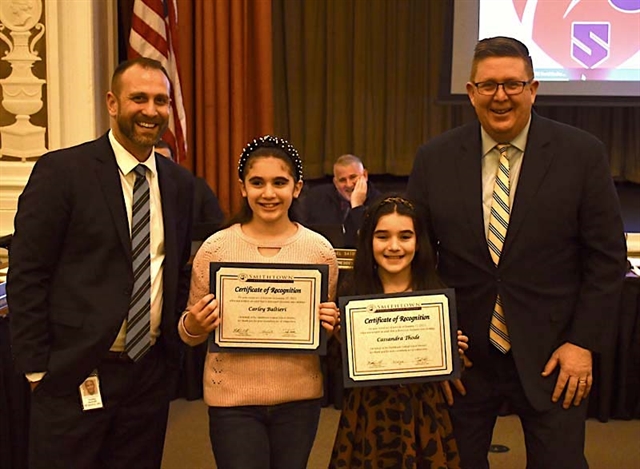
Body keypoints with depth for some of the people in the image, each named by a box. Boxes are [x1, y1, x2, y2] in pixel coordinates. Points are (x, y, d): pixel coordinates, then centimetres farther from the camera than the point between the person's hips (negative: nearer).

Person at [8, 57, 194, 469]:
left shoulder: (180, 183, 6)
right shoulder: (61, 171, -8)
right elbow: (26, 276, -9)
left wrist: (175, 349, 8)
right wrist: (37, 369, -9)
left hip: (152, 372, 5)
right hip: (74, 374, -4)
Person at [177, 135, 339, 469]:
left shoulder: (320, 249, -2)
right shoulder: (215, 248, -5)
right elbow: (190, 335, 4)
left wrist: (331, 326, -12)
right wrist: (194, 325, -18)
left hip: (299, 398, 2)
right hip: (232, 399, -1)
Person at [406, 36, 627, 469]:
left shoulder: (582, 154, -5)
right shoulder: (434, 159, -1)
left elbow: (607, 257, -2)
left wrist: (583, 342, -7)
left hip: (550, 354, -1)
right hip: (460, 351, 2)